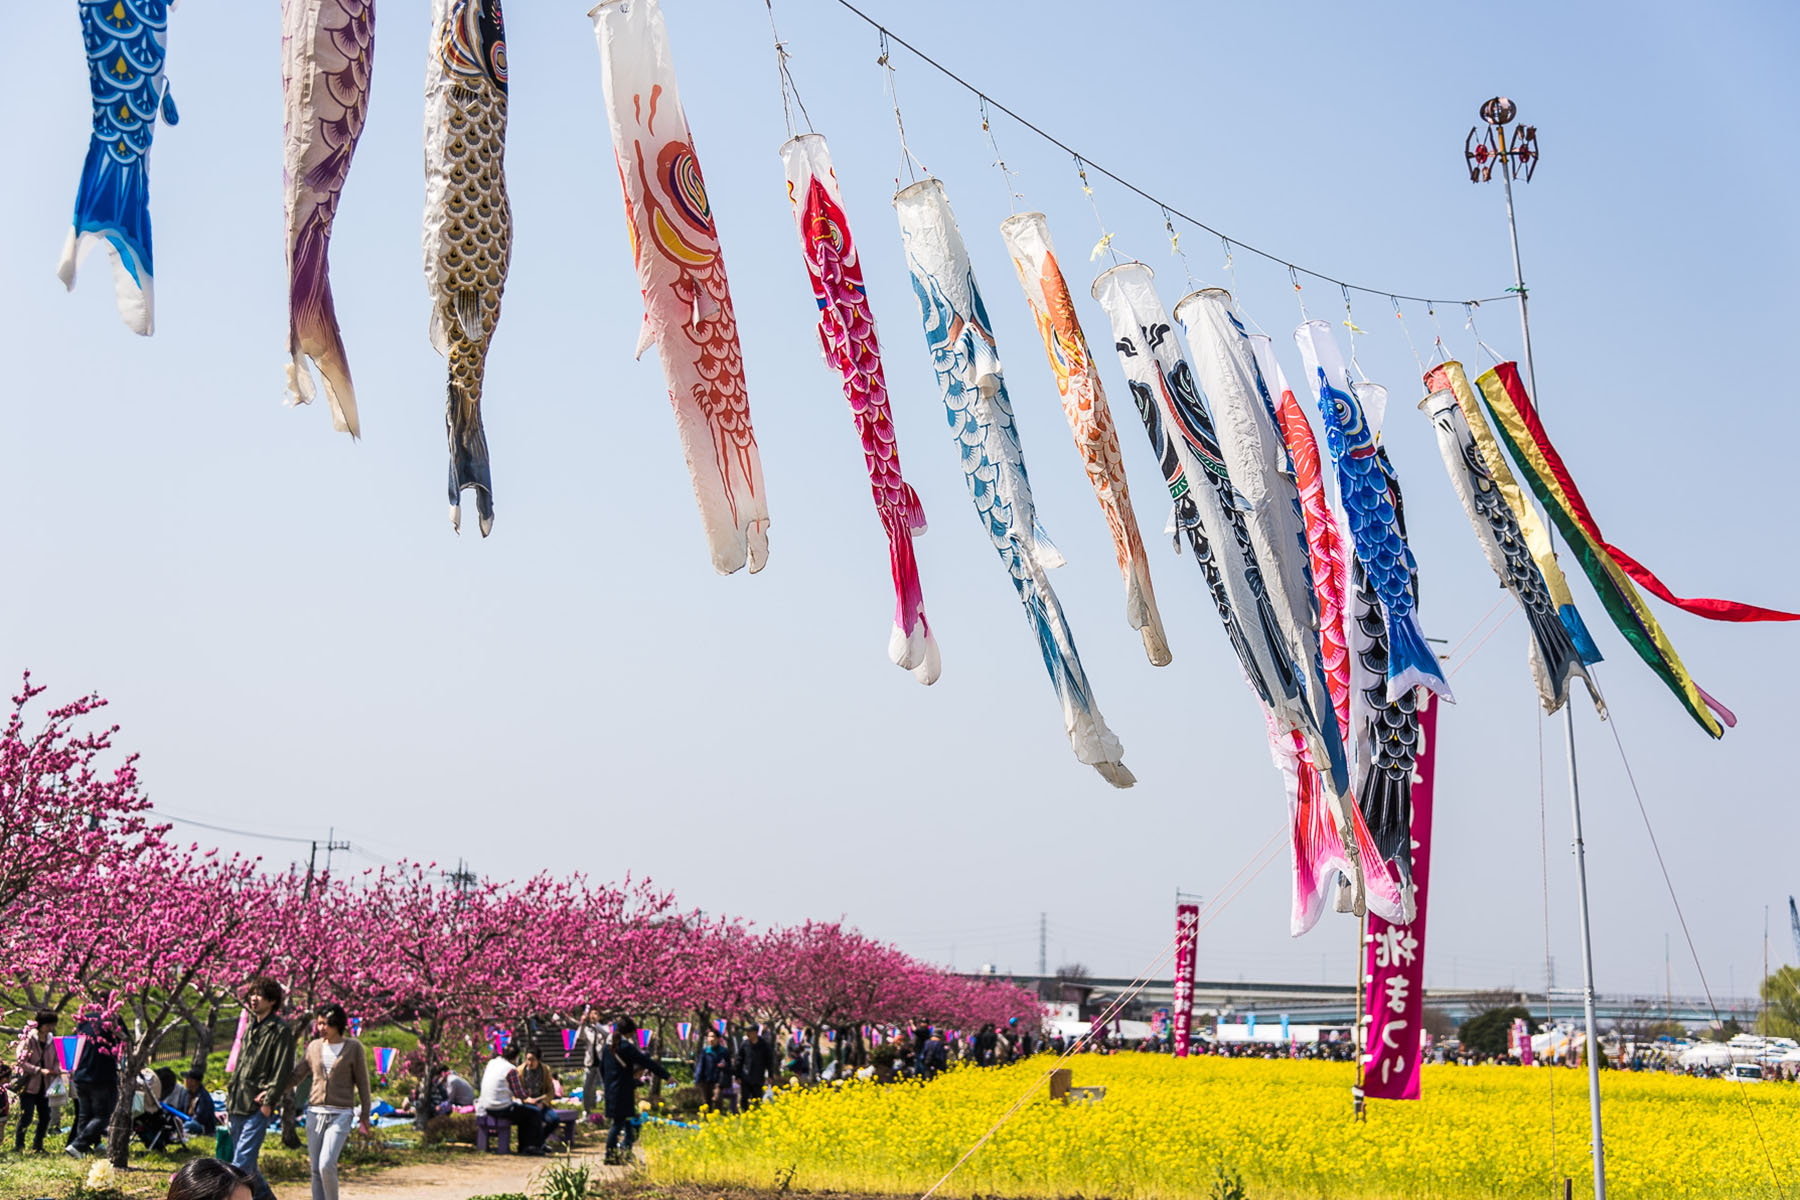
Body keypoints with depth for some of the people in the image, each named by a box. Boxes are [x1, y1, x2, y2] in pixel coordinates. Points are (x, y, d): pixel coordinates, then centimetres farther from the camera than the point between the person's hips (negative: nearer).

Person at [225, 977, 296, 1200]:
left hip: (258, 1106, -8)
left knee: (242, 1161, -13)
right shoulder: (251, 1027, 17)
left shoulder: (279, 1030, -7)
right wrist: (230, 1097, 12)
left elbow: (281, 1071, -11)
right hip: (238, 1106, 8)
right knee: (246, 1163, 12)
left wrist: (269, 1101, -16)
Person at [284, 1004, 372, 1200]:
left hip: (340, 1115, -4)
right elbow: (297, 1075, 14)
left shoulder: (353, 1048, -3)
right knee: (316, 1170, 4)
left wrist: (365, 1116, 1)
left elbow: (362, 1082, 1)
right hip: (315, 1113, 4)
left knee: (327, 1166, -18)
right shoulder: (314, 1047, 7)